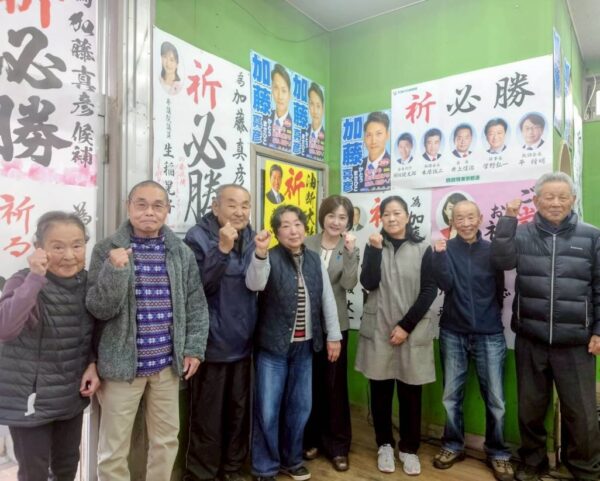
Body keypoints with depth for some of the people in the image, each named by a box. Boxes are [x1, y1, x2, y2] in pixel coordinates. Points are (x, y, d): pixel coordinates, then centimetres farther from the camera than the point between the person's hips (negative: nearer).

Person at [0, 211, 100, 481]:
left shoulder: (87, 283, -5)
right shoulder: (25, 282, -20)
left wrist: (92, 364, -6)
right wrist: (36, 277, -41)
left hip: (72, 397, 5)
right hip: (29, 399, -4)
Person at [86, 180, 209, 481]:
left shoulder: (182, 253, 2)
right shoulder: (107, 250, -6)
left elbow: (195, 305, 6)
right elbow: (98, 309, -11)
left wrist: (194, 348, 0)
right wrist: (115, 271, -25)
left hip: (167, 364, 3)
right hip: (123, 363, -2)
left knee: (166, 439, 17)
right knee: (114, 448, 11)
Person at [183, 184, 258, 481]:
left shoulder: (251, 239, 5)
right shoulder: (198, 237, -11)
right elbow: (197, 287, -24)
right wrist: (222, 249, -29)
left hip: (242, 342, 6)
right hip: (211, 344, -5)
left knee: (239, 412, 18)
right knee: (207, 417, 5)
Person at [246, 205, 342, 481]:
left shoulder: (314, 260, 5)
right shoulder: (270, 258, -9)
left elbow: (327, 299, 8)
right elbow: (254, 284, -29)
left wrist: (333, 335, 6)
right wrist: (260, 253, -45)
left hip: (304, 346, 4)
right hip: (272, 346, -4)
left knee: (300, 407, 15)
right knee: (268, 410, 3)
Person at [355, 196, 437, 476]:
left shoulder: (422, 249, 1)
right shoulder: (374, 245, 6)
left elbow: (429, 291, -4)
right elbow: (368, 283, -7)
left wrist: (406, 325, -10)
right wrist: (376, 249, -14)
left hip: (412, 331, -1)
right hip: (378, 330, 1)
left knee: (410, 391, 6)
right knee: (380, 389, 8)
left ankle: (409, 448, 24)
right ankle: (384, 445, 26)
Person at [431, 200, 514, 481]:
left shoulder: (491, 250, 0)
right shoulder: (446, 248, -2)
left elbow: (499, 290, 3)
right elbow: (445, 284, -15)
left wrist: (491, 316, -7)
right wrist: (439, 255, -25)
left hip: (489, 334, 0)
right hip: (453, 333, 0)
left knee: (495, 400, 4)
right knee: (451, 397, 9)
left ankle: (497, 453, 23)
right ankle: (453, 446, 27)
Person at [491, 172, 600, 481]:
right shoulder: (523, 234, 2)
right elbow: (501, 260, -15)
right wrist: (508, 219, -17)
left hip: (575, 342, -1)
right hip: (530, 340, 1)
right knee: (530, 408, 15)